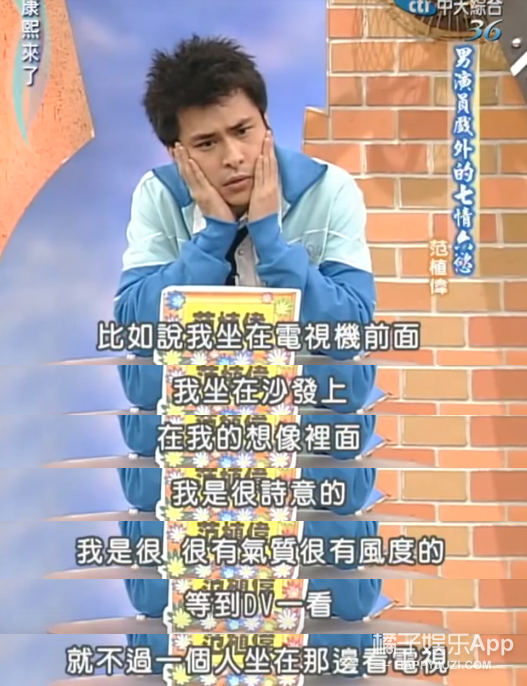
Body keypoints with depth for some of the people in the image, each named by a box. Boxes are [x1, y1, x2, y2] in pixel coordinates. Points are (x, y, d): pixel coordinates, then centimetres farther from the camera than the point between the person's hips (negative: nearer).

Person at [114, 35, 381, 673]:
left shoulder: (329, 191, -14)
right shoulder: (157, 195, -9)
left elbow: (350, 328, -23)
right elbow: (133, 323, -19)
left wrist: (267, 228, -28)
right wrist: (214, 230, -26)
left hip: (313, 410, -1)